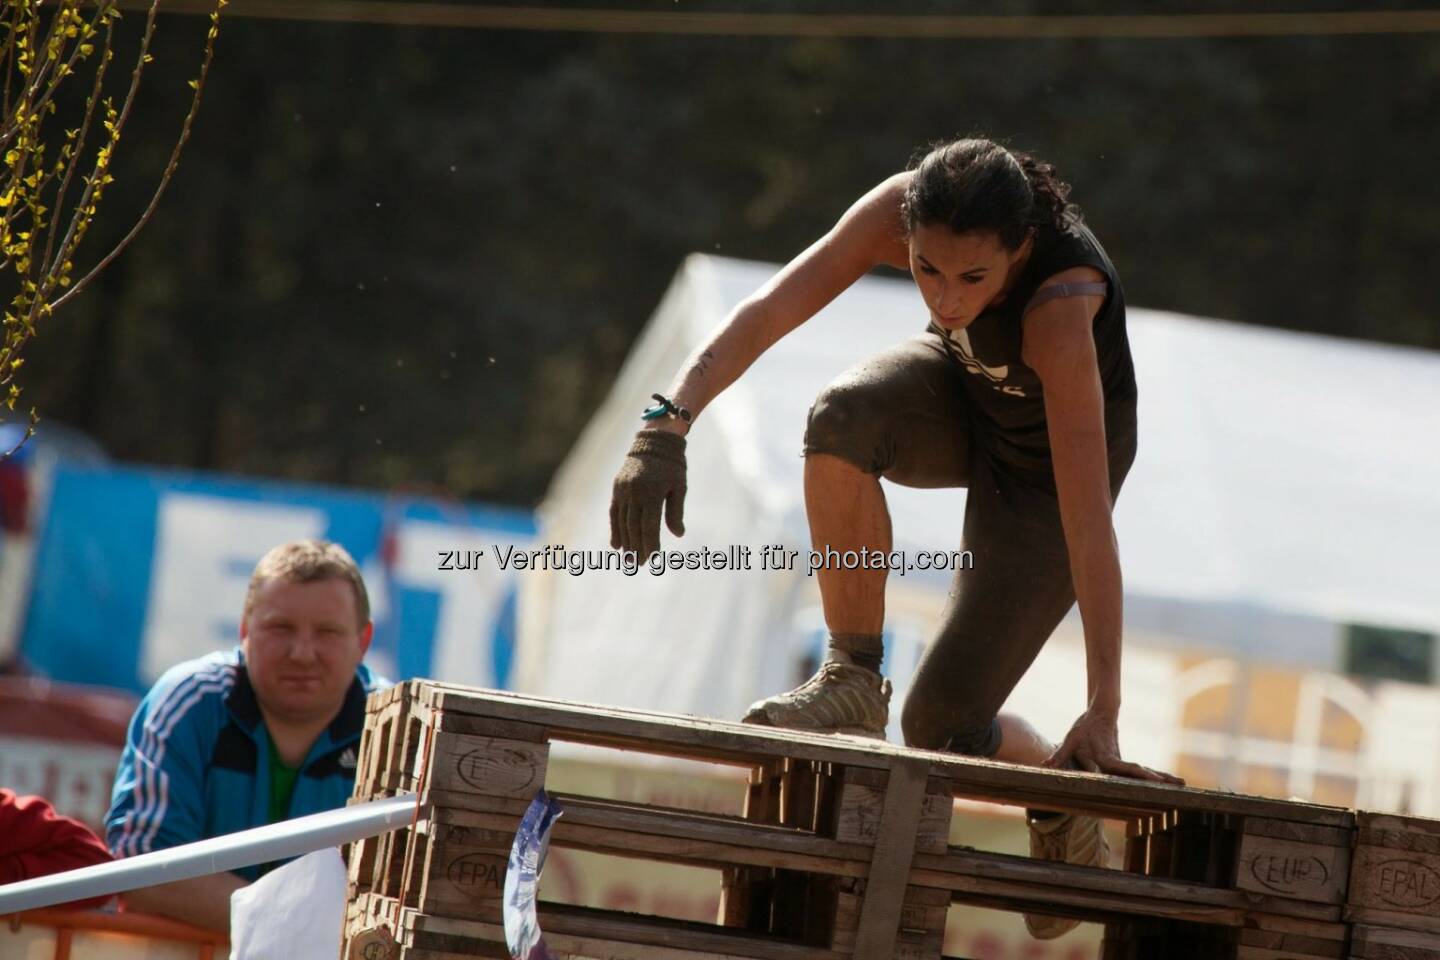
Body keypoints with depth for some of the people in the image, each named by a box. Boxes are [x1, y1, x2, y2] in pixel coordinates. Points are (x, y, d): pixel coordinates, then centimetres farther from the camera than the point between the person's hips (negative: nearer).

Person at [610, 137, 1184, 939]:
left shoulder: (1061, 307, -42)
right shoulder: (905, 212, -32)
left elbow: (1088, 519, -43)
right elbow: (766, 314, -35)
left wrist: (1103, 713, -44)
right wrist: (668, 423, -51)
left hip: (1048, 458, -4)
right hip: (960, 395, 4)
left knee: (942, 728, -10)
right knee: (841, 420, -33)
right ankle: (853, 682, -15)